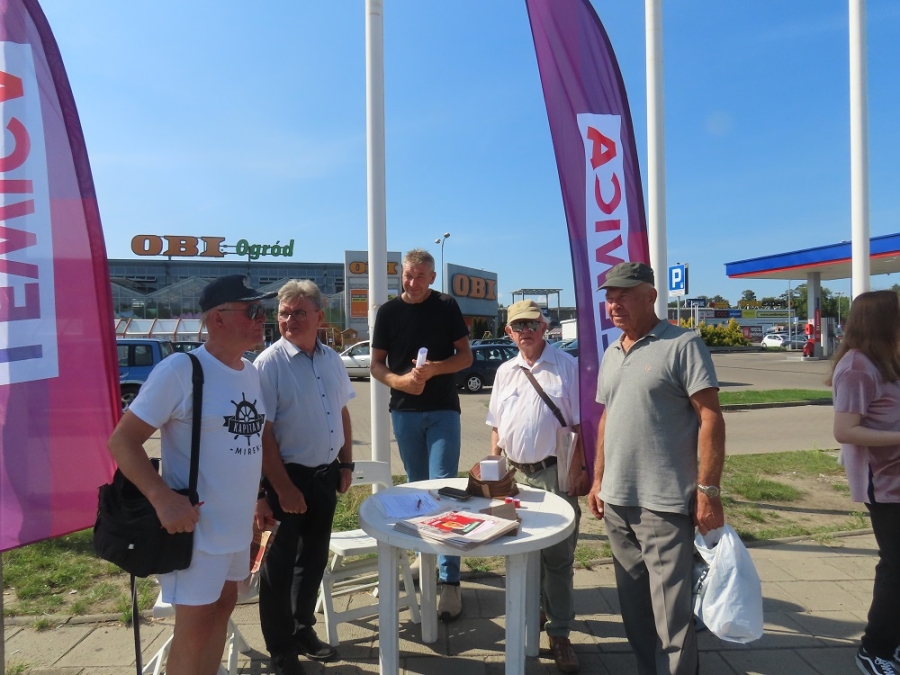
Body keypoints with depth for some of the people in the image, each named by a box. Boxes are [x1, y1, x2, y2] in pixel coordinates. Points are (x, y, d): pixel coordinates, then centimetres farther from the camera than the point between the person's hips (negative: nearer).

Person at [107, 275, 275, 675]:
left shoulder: (251, 373, 4)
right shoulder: (180, 369, -18)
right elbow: (122, 440, -17)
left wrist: (259, 497, 16)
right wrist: (163, 498, -28)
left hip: (238, 524, 7)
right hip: (197, 526, -7)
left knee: (223, 605, 22)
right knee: (194, 628, 6)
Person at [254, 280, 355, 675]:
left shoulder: (332, 360, 4)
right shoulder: (269, 364, -15)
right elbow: (262, 434, -17)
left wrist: (346, 464, 10)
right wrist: (284, 487, -18)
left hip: (325, 473, 6)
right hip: (288, 476, -6)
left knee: (314, 558, 19)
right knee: (280, 564, 7)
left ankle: (303, 631, 39)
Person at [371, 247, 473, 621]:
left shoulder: (447, 307, 0)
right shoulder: (388, 311, 3)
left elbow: (465, 356, 0)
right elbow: (376, 365, 4)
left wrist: (434, 369, -18)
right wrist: (399, 380, -17)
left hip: (443, 410, -2)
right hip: (405, 411, 2)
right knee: (417, 488, 12)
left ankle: (450, 580, -1)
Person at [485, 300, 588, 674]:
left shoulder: (566, 366, -7)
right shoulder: (505, 372, 8)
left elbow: (581, 425, -7)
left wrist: (581, 470, -12)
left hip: (554, 474, -4)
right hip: (515, 474, 5)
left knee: (557, 556, 4)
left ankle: (559, 633, 19)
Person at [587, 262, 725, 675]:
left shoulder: (682, 345, -9)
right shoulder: (611, 354, 12)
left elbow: (710, 417, -12)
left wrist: (708, 490, -16)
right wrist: (598, 479, 15)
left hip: (664, 505, -7)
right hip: (616, 502, 7)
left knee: (670, 613, 3)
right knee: (634, 607, 18)